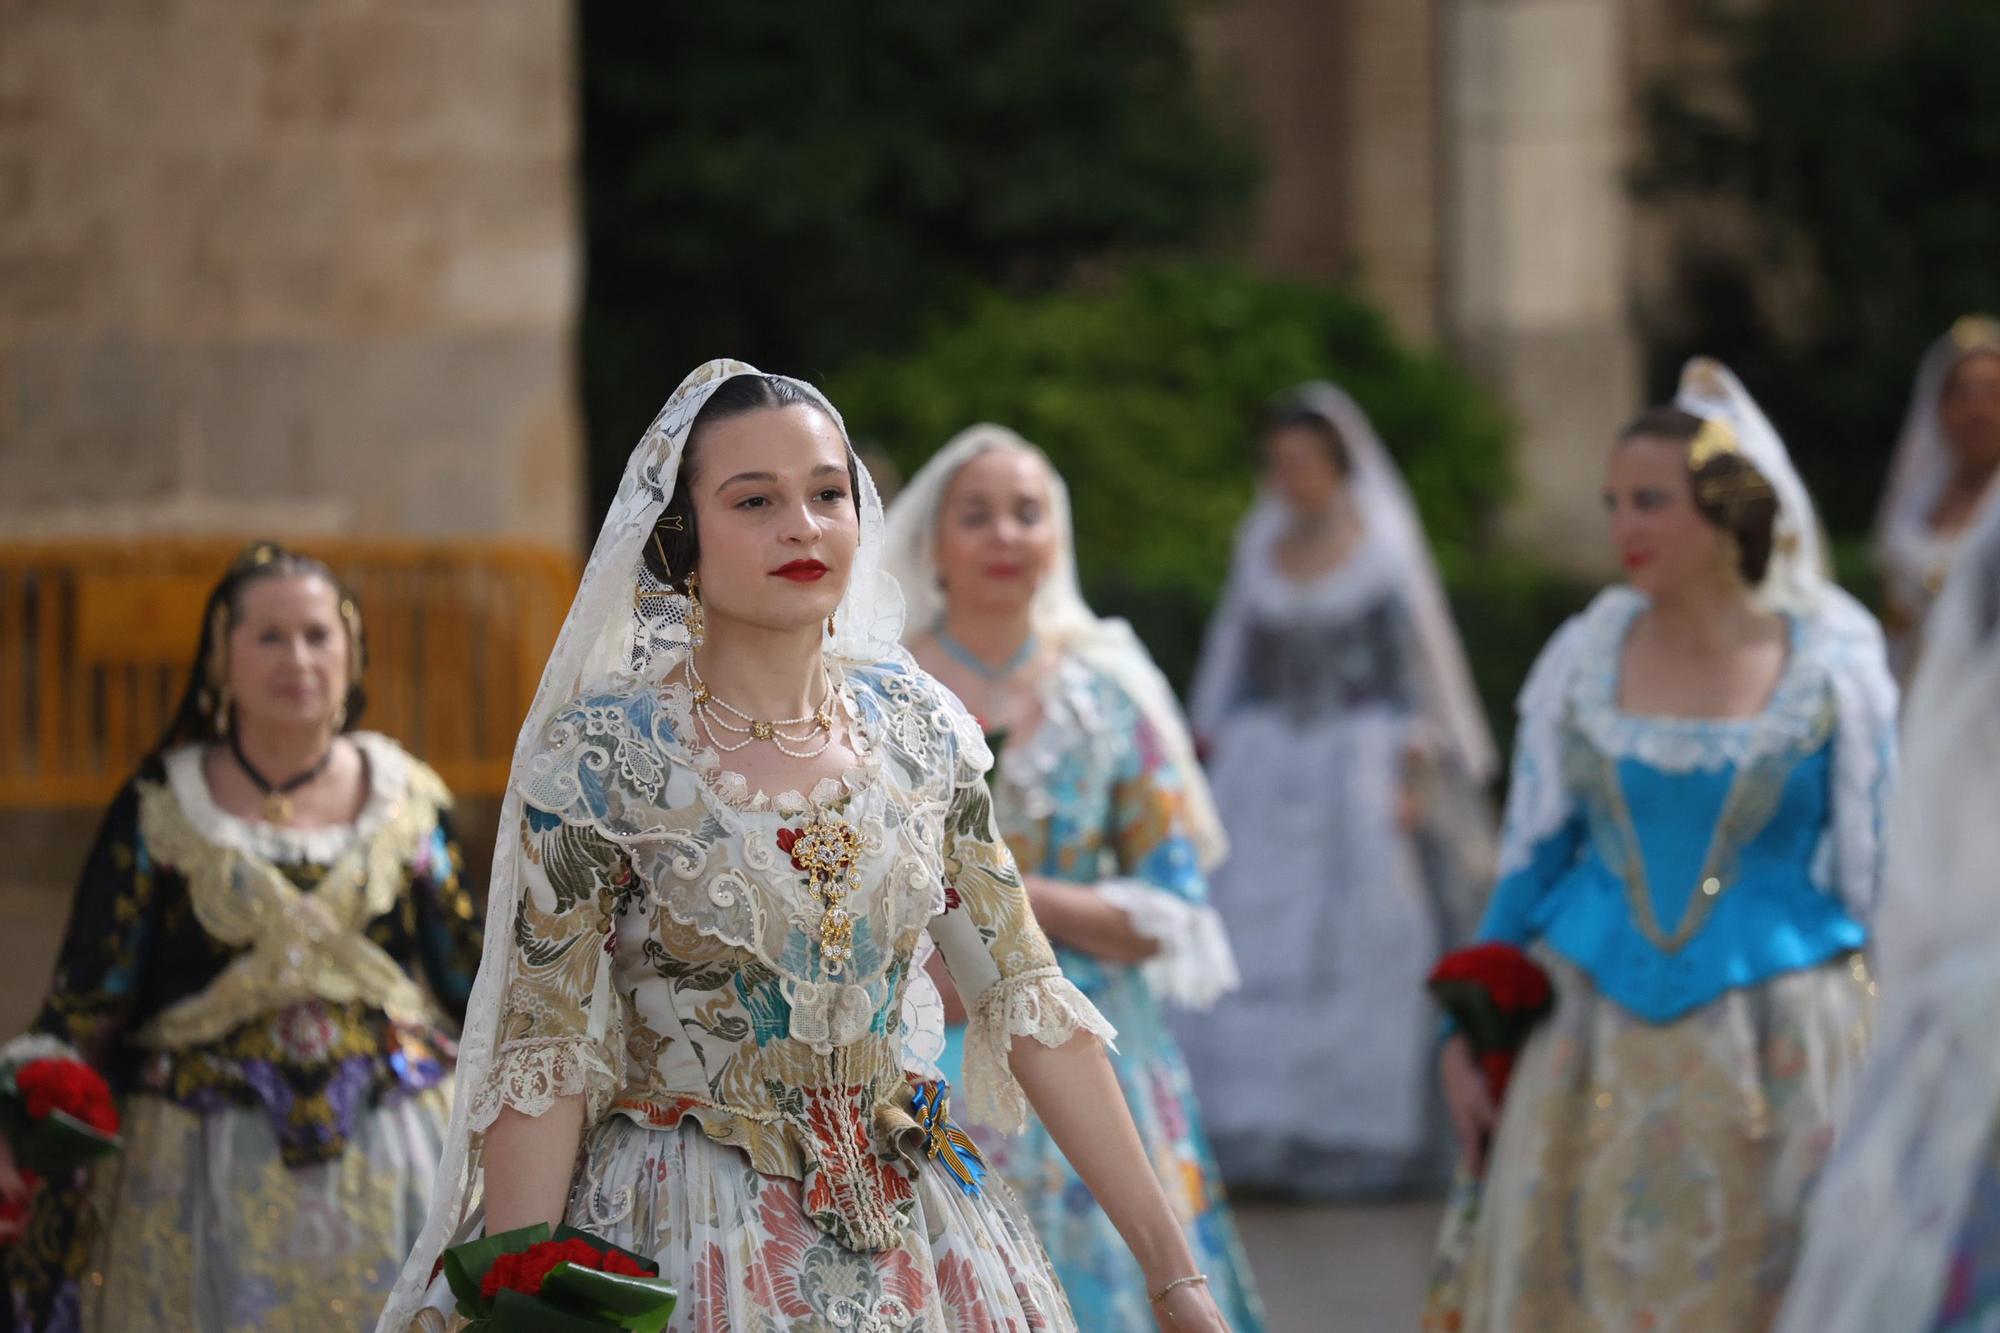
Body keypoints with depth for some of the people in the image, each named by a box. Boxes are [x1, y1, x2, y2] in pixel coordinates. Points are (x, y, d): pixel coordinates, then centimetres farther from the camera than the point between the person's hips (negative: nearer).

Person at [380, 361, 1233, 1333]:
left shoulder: (915, 725, 1)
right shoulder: (598, 755, -11)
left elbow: (1025, 1001, 2)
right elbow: (544, 1064, -12)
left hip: (912, 1233, 4)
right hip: (686, 1243, -4)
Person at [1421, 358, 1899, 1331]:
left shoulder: (1831, 671, -3)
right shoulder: (1582, 660, 3)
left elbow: (1875, 875, 1)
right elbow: (1527, 861, 8)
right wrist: (1468, 1035, 6)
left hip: (1770, 1056, -2)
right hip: (1594, 1046, 2)